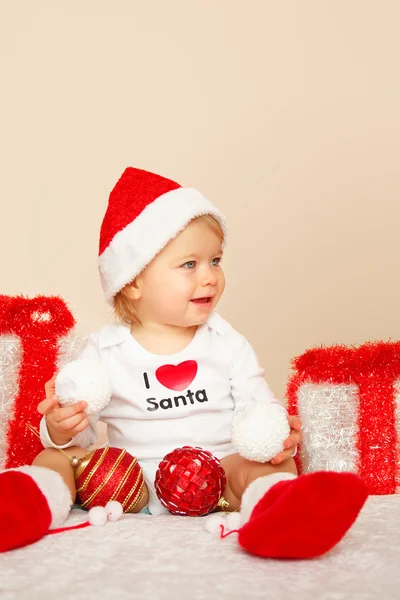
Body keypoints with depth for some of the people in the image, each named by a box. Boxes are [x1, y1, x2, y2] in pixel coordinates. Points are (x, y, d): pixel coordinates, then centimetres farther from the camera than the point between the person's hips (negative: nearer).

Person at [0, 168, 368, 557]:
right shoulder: (105, 350, 4)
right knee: (57, 457, -16)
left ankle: (278, 508, -58)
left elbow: (258, 405, 4)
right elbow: (80, 431, 5)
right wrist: (61, 429, -19)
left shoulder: (227, 344, 7)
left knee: (272, 466, -27)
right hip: (131, 481, 1)